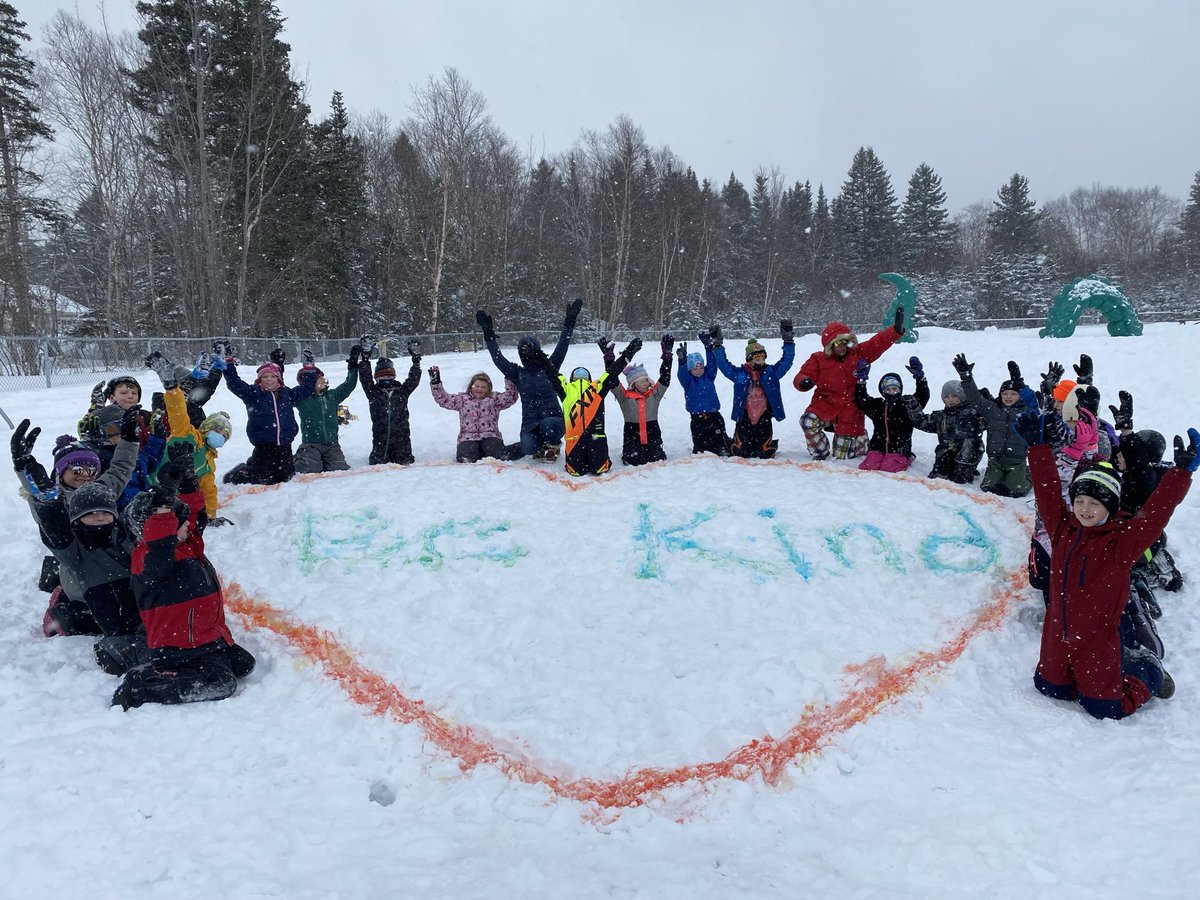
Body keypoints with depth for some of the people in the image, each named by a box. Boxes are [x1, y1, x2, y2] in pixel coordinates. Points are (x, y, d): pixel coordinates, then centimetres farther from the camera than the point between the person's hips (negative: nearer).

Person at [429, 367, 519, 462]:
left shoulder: (494, 398, 15)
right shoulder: (463, 399, 17)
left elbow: (511, 397, 0)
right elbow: (443, 399, 11)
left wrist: (509, 379, -13)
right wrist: (435, 382, 1)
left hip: (490, 436, 0)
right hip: (468, 437, 0)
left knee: (497, 454, -33)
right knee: (466, 457, -31)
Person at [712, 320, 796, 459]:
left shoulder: (771, 372, 6)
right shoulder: (739, 374, 3)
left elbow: (786, 361, -1)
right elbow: (723, 364, -1)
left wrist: (788, 342, -11)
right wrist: (717, 346, -9)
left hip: (764, 418, 1)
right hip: (744, 418, -1)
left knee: (765, 453, 0)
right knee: (742, 453, -2)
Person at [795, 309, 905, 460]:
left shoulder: (858, 354, 3)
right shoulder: (819, 359, -1)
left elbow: (878, 342, -4)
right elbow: (802, 376, -2)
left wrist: (896, 330, -18)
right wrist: (803, 382, -27)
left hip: (850, 409, 0)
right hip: (825, 404, 0)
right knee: (809, 422, -34)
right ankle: (820, 454, -7)